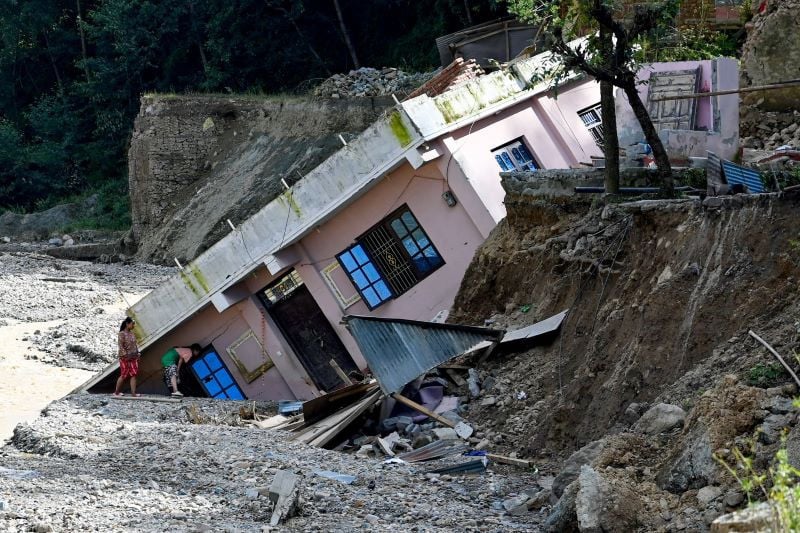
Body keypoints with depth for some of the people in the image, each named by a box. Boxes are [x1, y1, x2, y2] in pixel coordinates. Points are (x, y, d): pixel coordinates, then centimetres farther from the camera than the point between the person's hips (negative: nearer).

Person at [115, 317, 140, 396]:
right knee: (124, 375, -1)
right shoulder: (121, 334, -9)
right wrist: (125, 355, -21)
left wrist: (138, 354, 10)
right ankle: (116, 392, 13)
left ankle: (133, 393, -5)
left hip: (133, 357, 7)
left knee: (134, 375, -3)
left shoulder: (132, 333, 13)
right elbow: (120, 346, -15)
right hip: (125, 358, -7)